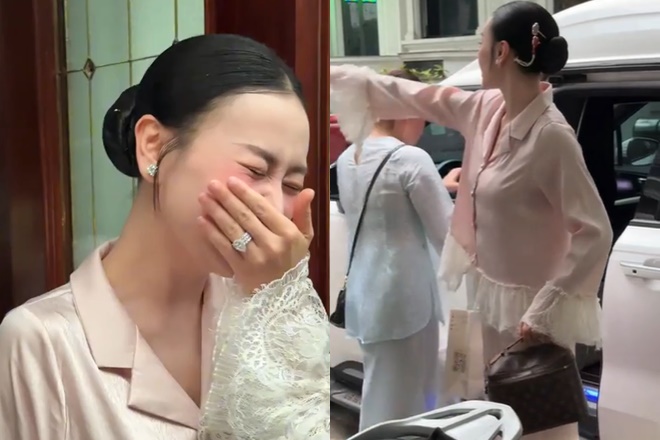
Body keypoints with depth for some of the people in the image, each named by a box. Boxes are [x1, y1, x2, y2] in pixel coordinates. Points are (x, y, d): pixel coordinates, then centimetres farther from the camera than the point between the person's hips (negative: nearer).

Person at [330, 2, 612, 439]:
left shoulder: (551, 136, -25)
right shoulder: (486, 110, -2)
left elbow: (595, 233, -24)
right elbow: (414, 98, 10)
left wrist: (545, 311, -26)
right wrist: (337, 75, 15)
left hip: (529, 306, -8)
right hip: (491, 294, 8)